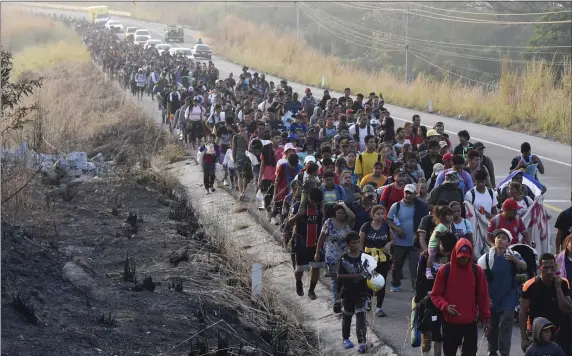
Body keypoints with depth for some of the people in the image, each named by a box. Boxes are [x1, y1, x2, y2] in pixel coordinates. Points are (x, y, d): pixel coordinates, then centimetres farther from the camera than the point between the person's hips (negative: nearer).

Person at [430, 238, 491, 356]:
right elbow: (435, 295, -1)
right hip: (450, 323, 0)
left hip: (470, 323, 1)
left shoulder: (477, 271, 0)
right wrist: (445, 306, -19)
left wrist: (486, 318, 3)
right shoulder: (444, 270, -4)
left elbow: (483, 296, 6)